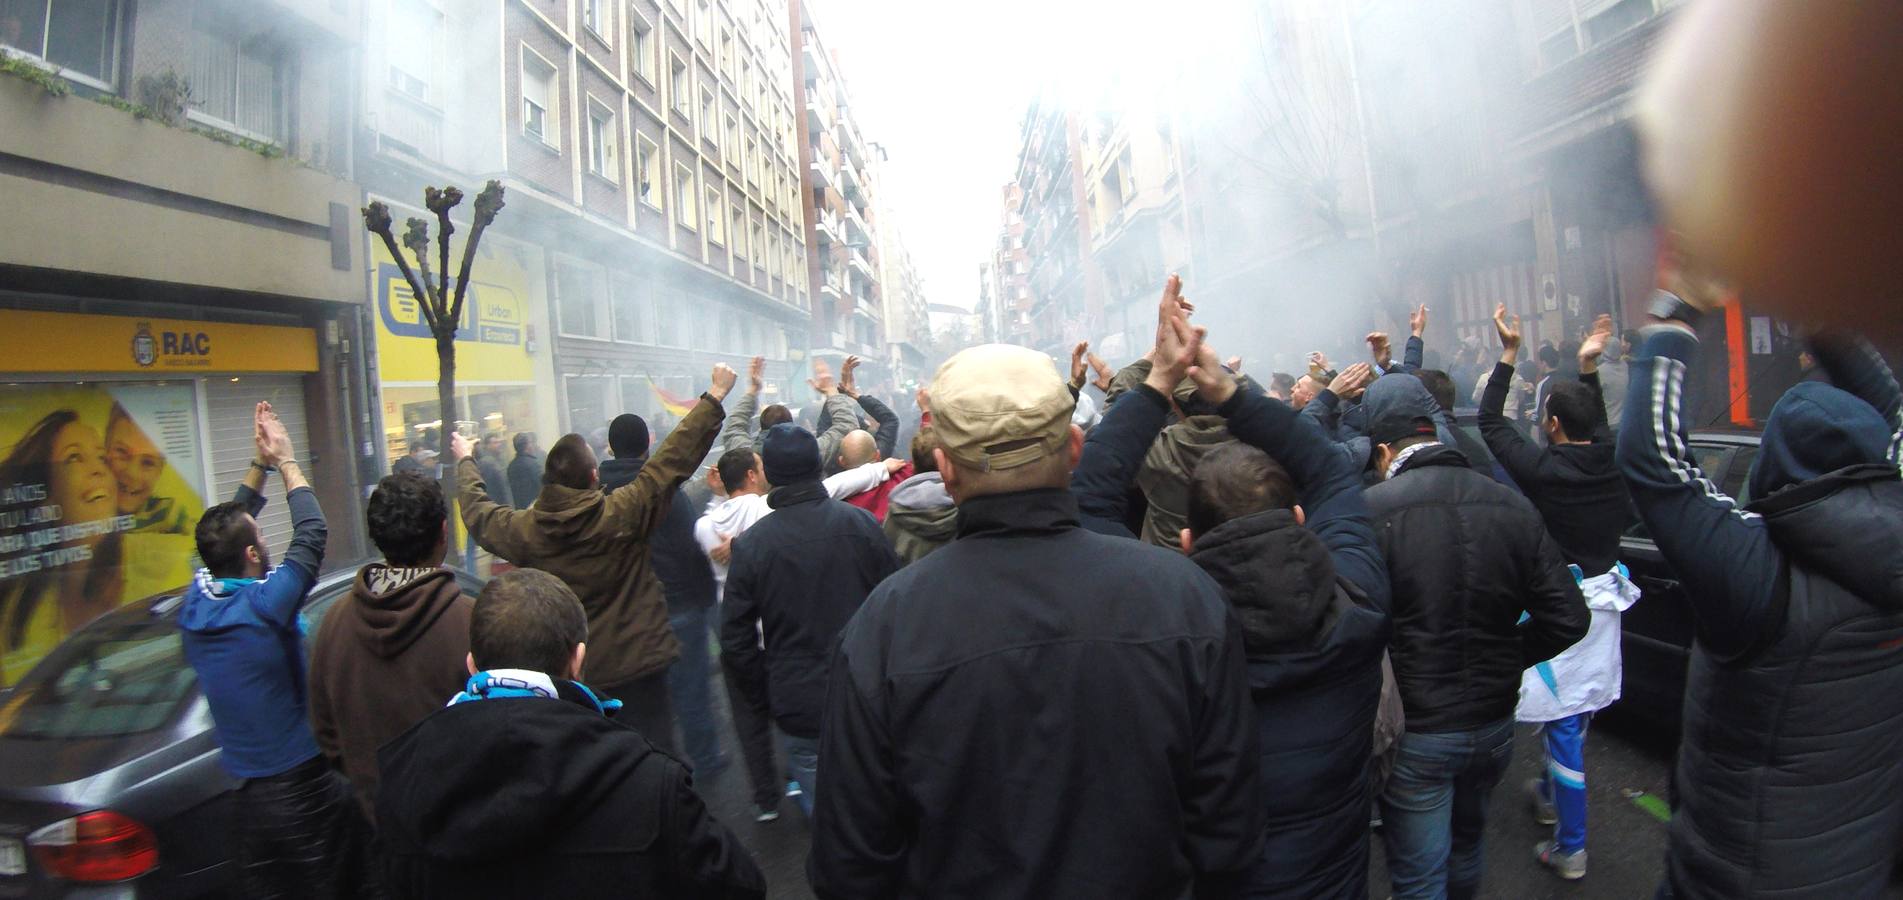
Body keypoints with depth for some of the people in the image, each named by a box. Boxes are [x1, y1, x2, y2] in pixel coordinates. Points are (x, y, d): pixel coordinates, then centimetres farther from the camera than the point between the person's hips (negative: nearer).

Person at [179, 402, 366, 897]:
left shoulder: (195, 607, -2)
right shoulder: (263, 609, -22)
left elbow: (227, 529, 12)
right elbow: (312, 533, -13)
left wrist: (260, 464, 10)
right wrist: (284, 461, -3)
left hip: (246, 797, 6)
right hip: (303, 791, -6)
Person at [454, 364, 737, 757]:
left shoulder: (524, 530, -7)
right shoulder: (622, 515, -18)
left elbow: (478, 512, 15)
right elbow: (677, 457, -16)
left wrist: (464, 461, 33)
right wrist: (715, 397, -9)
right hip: (636, 665, -4)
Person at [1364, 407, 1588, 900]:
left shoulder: (1371, 509, -19)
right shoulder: (1515, 507, -2)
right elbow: (1568, 620, -3)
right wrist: (1504, 661, 10)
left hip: (1414, 733, -5)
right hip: (1493, 723, 6)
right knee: (1466, 842, 31)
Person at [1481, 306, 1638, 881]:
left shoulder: (1544, 470, -22)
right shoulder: (1611, 462, -4)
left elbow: (1490, 423, -10)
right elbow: (1595, 427, 19)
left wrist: (1509, 354, -5)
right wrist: (1589, 367, 20)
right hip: (1603, 595, 7)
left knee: (1564, 720, -1)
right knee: (1575, 711, 22)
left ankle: (1571, 849, 7)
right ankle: (1551, 795, 44)